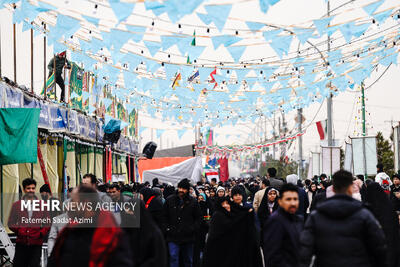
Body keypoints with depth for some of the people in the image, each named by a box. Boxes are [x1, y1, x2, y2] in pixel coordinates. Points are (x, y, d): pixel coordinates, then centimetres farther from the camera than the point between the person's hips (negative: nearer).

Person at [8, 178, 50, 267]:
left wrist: (41, 233, -8)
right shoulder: (16, 205, 9)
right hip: (21, 243, 1)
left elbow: (47, 223, 7)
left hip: (36, 244, 0)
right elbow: (11, 223, 6)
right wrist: (19, 231, -9)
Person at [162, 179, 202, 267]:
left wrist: (193, 229, -5)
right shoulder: (170, 200, 3)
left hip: (188, 237, 1)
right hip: (173, 237, -1)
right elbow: (164, 216, 10)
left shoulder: (193, 202, 4)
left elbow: (198, 218, 9)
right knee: (173, 258, -12)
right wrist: (167, 228, -1)